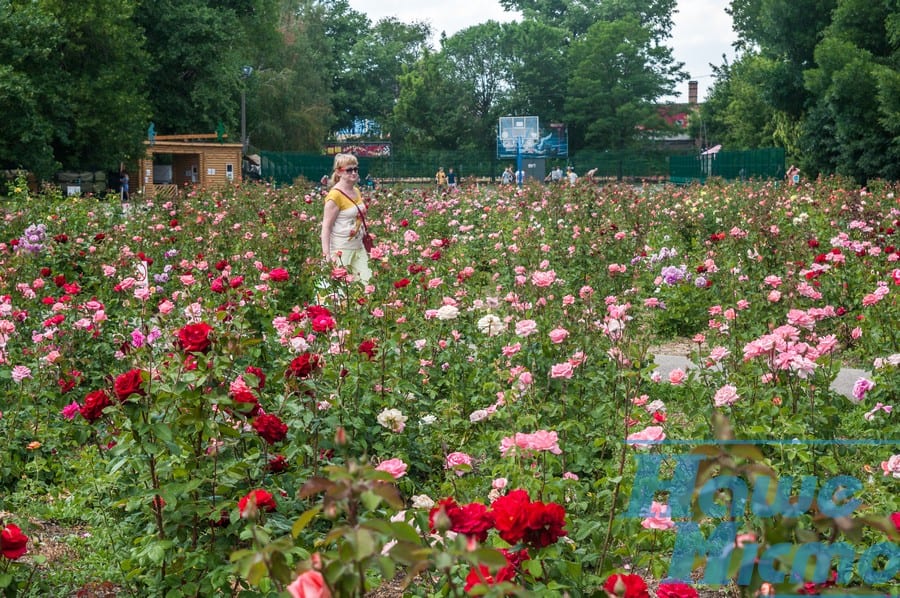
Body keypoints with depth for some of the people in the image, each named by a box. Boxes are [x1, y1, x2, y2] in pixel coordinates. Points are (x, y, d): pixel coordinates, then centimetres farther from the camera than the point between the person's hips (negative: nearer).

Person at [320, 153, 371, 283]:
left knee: (367, 281, 0)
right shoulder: (335, 195, -14)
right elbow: (326, 226, -16)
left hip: (358, 247, 7)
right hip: (341, 250, -7)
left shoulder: (356, 191, 9)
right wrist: (327, 255, -20)